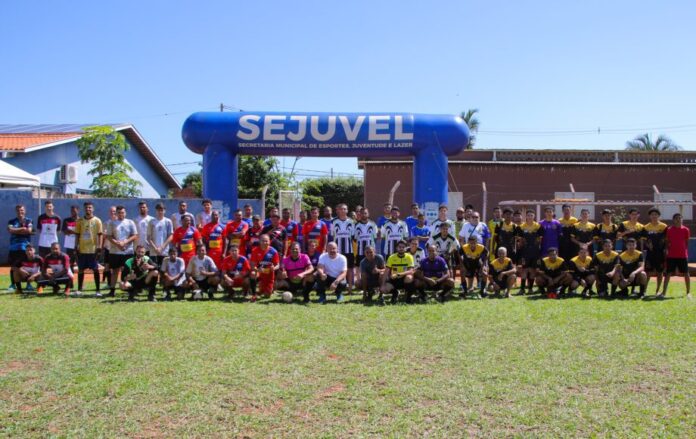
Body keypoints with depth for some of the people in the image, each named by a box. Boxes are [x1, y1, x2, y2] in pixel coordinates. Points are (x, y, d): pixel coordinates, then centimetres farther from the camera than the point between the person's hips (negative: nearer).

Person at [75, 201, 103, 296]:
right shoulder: (80, 221, 6)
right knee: (80, 270, 9)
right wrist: (77, 246, 2)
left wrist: (99, 247, -11)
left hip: (93, 249, -3)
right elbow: (77, 235, 9)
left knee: (95, 269, -1)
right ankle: (79, 289, 18)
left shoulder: (97, 221, -1)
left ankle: (98, 290, 4)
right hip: (82, 249, 3)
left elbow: (99, 235, -3)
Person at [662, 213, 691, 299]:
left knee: (686, 273, 6)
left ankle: (688, 292, 15)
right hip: (671, 255, 0)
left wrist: (686, 252, 3)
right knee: (668, 273, 1)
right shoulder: (669, 230, 1)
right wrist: (667, 251, 1)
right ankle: (664, 292, 3)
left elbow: (687, 242, 6)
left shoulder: (685, 229, 0)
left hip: (683, 255, 0)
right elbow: (667, 243, 6)